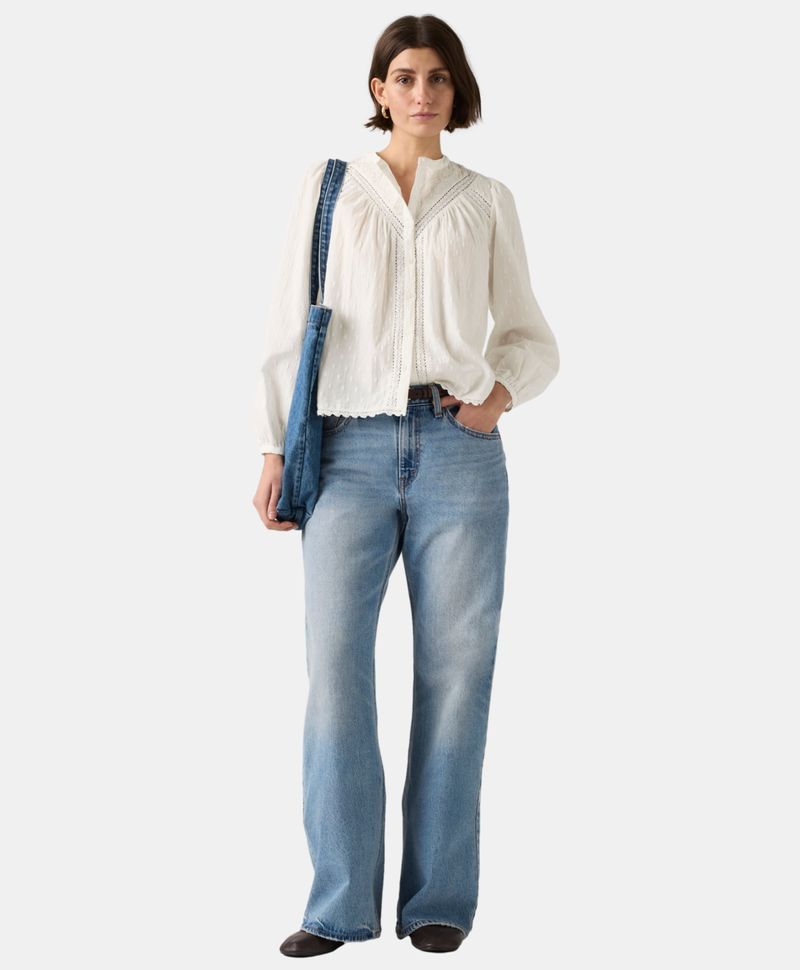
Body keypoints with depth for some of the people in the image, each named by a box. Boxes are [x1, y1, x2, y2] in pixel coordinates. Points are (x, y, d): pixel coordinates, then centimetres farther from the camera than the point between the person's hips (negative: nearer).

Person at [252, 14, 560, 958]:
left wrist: (503, 388, -5)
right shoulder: (328, 186, 14)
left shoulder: (487, 200, 14)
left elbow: (531, 337, 16)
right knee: (333, 665, -9)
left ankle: (440, 899, 8)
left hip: (456, 449, 0)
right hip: (351, 451, 0)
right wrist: (273, 446, 3)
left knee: (455, 670, -1)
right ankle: (340, 902, -1)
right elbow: (290, 325, 11)